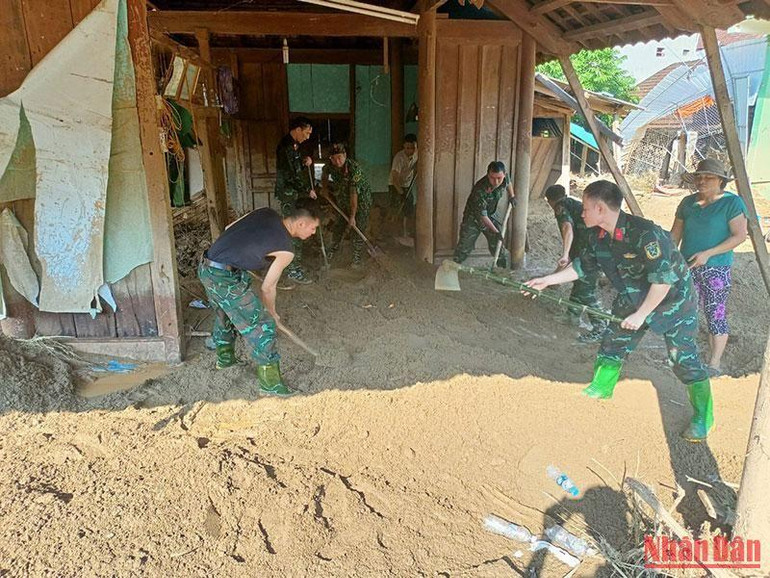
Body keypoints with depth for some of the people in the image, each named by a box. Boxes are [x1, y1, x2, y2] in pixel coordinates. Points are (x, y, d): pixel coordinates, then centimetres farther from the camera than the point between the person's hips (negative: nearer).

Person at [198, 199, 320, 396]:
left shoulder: (266, 213, 6)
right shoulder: (286, 251, -11)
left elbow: (229, 228, 15)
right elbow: (267, 288, -3)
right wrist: (271, 312, 15)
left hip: (205, 268, 9)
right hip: (226, 279, -9)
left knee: (224, 313, 31)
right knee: (262, 325, 0)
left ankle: (224, 357, 53)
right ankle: (270, 383, 9)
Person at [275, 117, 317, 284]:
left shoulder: (293, 145, 13)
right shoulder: (285, 147, -18)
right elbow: (290, 176, -23)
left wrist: (305, 162, 3)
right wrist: (307, 190, -14)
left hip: (295, 194, 10)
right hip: (288, 195, -10)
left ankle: (293, 264, 25)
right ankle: (294, 270, 1)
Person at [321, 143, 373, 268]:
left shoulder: (354, 168, -33)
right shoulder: (330, 165, -15)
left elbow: (354, 194, -32)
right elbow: (324, 174, 13)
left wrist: (352, 216, -30)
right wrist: (324, 188, 0)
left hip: (361, 198, -5)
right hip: (343, 199, 6)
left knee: (358, 228, -5)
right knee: (338, 225, 15)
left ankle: (357, 256, 8)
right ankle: (333, 248, 36)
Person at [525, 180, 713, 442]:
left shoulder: (645, 233, -34)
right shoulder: (598, 236, -9)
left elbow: (664, 278, -31)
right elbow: (583, 266, 4)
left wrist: (641, 315, -25)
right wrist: (548, 280, 0)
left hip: (673, 298, -7)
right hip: (633, 299, 7)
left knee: (684, 359, -3)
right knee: (612, 344, 11)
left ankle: (702, 418, 14)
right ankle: (600, 390, 31)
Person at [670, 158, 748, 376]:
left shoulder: (732, 202, -6)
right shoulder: (688, 203, 9)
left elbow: (740, 235, -11)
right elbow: (675, 234, 14)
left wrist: (708, 253, -18)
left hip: (716, 268, -5)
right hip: (687, 267, 5)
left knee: (715, 315, -2)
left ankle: (715, 363, 6)